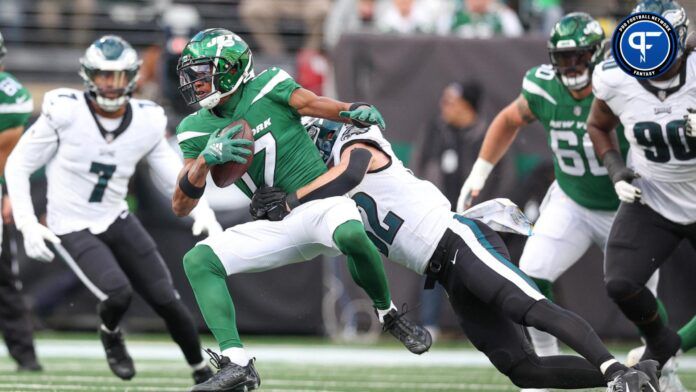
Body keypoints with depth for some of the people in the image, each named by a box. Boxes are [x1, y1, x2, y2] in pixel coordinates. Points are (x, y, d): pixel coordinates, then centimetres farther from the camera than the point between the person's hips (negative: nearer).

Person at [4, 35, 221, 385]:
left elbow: (176, 173, 1)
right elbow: (18, 166, -8)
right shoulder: (65, 112, -16)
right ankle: (110, 335, 10)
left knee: (167, 300, -2)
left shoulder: (146, 122, -4)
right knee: (119, 293, -25)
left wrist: (203, 213, -19)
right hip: (72, 229, -4)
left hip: (116, 221, 4)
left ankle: (203, 373, 19)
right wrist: (28, 225, -15)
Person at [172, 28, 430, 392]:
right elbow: (180, 207, 1)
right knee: (198, 261, -13)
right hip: (277, 226, 5)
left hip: (322, 202, -5)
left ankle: (389, 315, -10)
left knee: (351, 235, -38)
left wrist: (356, 111, -37)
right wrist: (205, 159, -16)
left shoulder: (269, 87, -5)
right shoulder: (197, 129, 5)